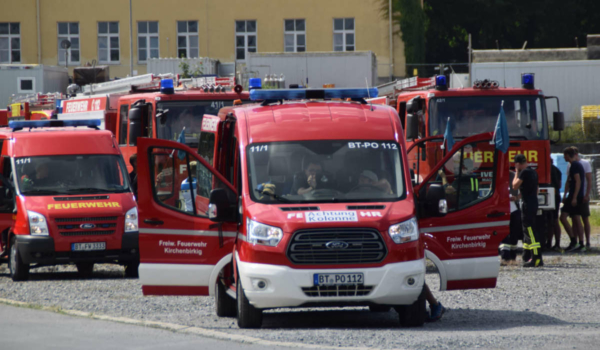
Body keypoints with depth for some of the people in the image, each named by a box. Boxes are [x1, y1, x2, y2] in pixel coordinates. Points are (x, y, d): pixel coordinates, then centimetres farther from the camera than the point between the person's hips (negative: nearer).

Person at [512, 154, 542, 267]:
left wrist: (516, 173, -2)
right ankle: (527, 257, 21)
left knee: (530, 232, -11)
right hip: (534, 202, 10)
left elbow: (515, 186, -14)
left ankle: (537, 259, -15)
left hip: (527, 203, -10)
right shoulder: (533, 172, 15)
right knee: (527, 231, 16)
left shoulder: (524, 172, -14)